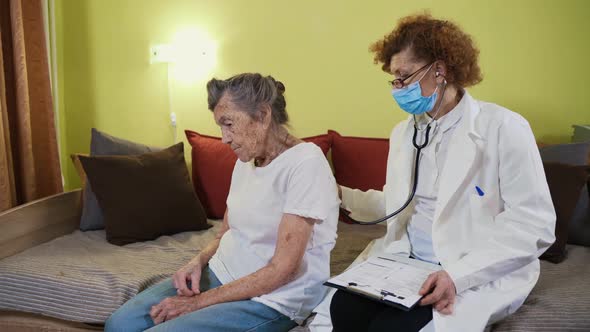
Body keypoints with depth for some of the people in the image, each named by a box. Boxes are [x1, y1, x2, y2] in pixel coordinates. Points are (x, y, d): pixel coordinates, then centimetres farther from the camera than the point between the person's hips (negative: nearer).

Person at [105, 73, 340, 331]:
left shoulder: (305, 162, -17)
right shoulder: (245, 162, 9)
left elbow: (281, 270, -20)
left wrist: (199, 302, -17)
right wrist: (198, 261, -6)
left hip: (272, 299, -6)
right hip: (220, 275, 7)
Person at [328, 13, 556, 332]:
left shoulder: (503, 127, -9)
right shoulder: (403, 131, 15)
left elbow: (534, 225, -14)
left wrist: (458, 275, -23)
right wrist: (342, 195, 4)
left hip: (478, 276, -5)